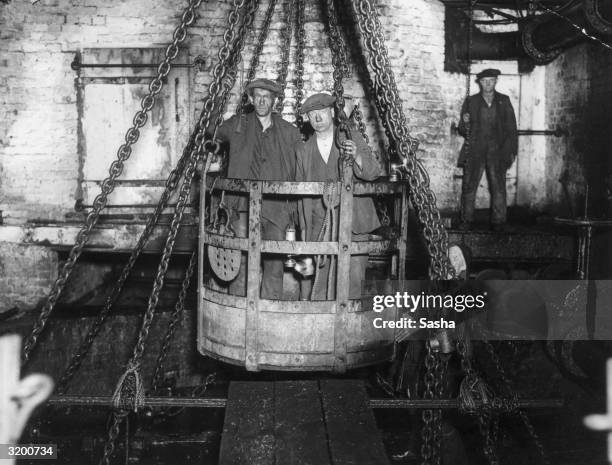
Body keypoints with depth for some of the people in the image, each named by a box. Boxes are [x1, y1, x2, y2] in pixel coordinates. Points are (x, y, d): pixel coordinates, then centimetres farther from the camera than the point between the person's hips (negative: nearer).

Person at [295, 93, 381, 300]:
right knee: (315, 284, -4)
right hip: (318, 227, 1)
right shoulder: (303, 150, 11)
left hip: (352, 224, -1)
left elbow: (373, 173, -4)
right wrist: (303, 229, 11)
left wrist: (356, 156, -24)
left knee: (352, 278, -5)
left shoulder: (352, 139, 5)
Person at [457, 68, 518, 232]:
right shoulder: (471, 102, 8)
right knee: (469, 186, -5)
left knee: (498, 187, -5)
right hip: (475, 150, 0)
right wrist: (465, 123, -13)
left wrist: (512, 151, 5)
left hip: (497, 151, 0)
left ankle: (498, 222, 2)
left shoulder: (504, 101, 10)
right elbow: (463, 131, 10)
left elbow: (511, 127, 11)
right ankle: (466, 221, 2)